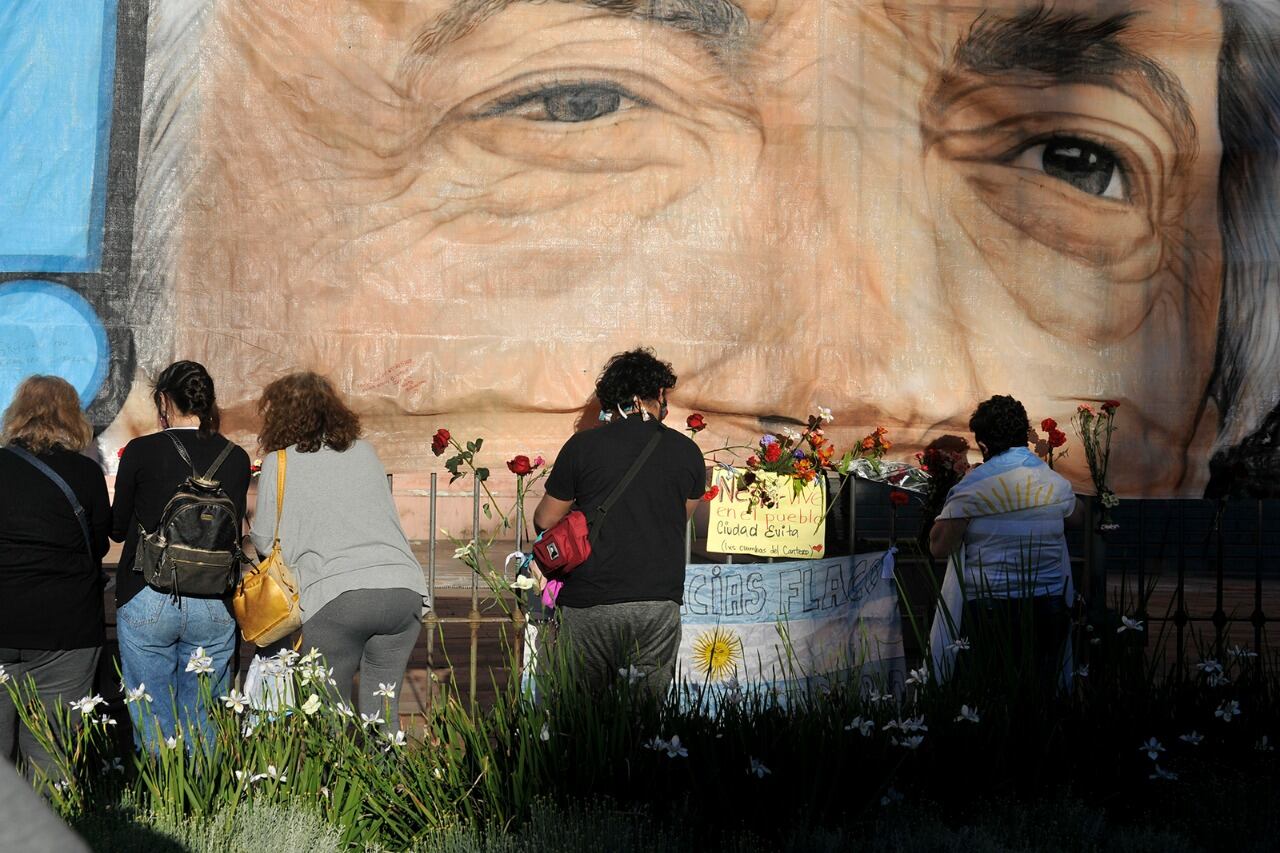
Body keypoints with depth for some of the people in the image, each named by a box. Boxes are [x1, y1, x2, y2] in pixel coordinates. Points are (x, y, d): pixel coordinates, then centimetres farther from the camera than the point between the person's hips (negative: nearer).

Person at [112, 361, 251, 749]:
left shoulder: (140, 451, -5)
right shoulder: (236, 458, 2)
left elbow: (118, 528, 5)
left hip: (147, 599, -2)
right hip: (213, 604, 2)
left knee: (152, 725, 6)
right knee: (203, 727, 10)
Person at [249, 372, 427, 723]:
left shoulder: (279, 463, 7)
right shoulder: (364, 452, 19)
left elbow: (265, 542, 10)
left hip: (336, 594, -4)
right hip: (403, 588, 4)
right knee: (382, 713, 10)